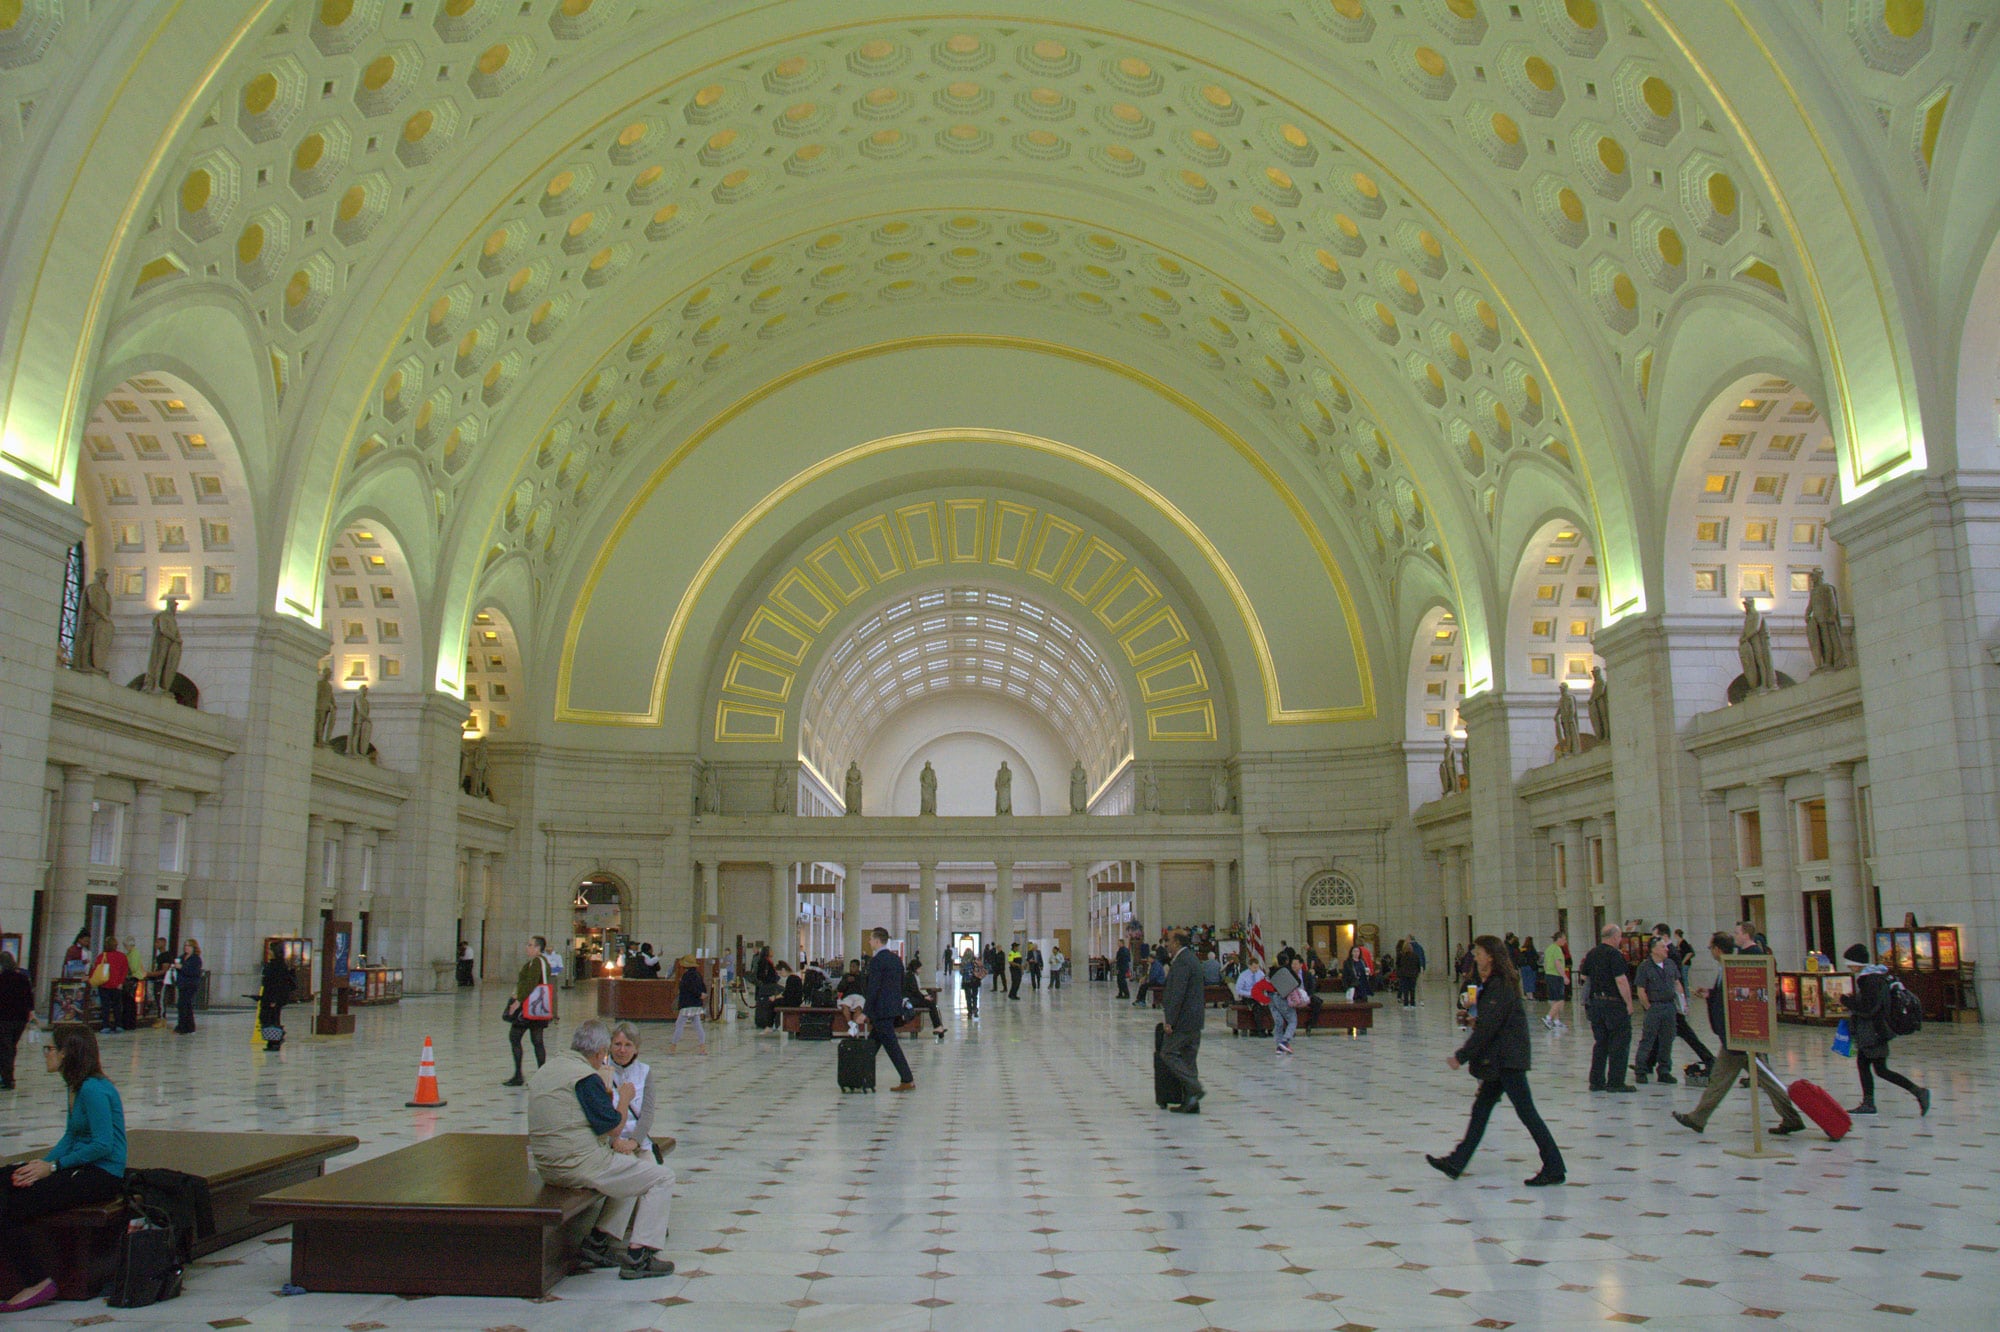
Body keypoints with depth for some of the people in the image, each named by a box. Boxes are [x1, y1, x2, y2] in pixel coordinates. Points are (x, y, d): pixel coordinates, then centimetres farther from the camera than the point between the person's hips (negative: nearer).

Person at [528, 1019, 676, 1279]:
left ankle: (598, 1241, 19)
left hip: (547, 1167, 10)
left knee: (630, 1172, 28)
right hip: (579, 1165, -10)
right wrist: (624, 1098, 4)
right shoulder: (585, 1076, -16)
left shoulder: (546, 1070, 13)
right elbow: (612, 1125, -13)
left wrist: (605, 1092, 24)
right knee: (661, 1178, 1)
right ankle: (637, 1256, -6)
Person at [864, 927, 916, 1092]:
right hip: (895, 1008, 9)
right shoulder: (897, 959, 12)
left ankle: (908, 1081, -7)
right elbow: (901, 985, 16)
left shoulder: (876, 961, -14)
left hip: (882, 1010, -9)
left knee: (892, 1046, -6)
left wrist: (868, 1013, -14)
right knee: (873, 1042, 18)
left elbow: (873, 988, -18)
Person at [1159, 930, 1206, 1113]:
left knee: (1168, 1053, -4)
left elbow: (1178, 993, -22)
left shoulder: (1181, 962, -16)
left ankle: (1194, 1088, -11)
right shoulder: (1192, 959, 16)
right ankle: (1192, 1102, 10)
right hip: (1196, 1018, 10)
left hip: (1184, 1018, -10)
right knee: (1188, 1058, 10)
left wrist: (1169, 1020, -21)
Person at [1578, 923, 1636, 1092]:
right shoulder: (1614, 955, -13)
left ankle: (1596, 1081, 13)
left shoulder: (1591, 954, 10)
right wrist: (1629, 1003, -13)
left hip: (1595, 1002, 7)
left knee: (1600, 1042, 13)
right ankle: (1616, 1082, 0)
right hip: (1614, 1003, -7)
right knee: (1619, 1042, 0)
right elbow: (1621, 980, -18)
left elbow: (1585, 977, 16)